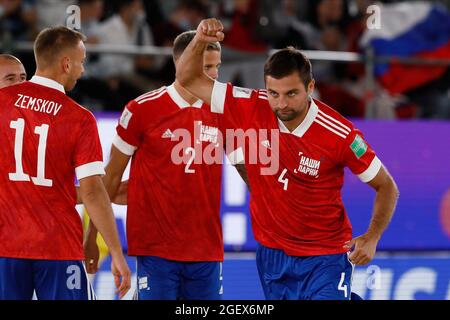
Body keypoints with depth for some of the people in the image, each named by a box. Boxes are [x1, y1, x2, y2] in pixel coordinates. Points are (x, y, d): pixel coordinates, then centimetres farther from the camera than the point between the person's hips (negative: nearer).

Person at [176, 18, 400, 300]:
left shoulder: (339, 133, -17)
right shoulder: (252, 110, -9)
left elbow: (387, 186, -5)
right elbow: (189, 80, 0)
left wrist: (372, 238, -18)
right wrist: (200, 41, -18)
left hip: (325, 259, -4)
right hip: (272, 255, 4)